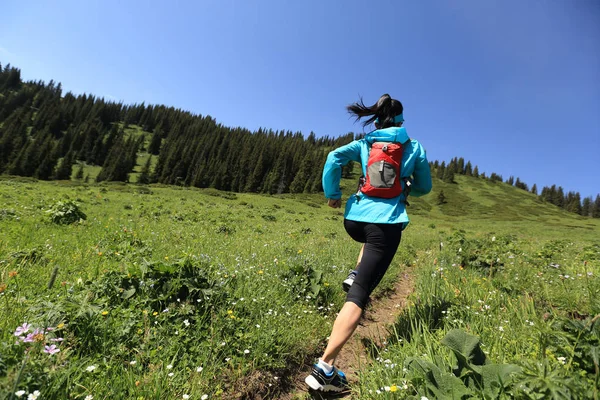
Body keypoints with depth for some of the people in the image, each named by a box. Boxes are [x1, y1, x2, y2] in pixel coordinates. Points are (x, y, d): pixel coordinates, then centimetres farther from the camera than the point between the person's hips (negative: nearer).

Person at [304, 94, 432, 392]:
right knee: (359, 295, -7)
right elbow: (424, 187, 17)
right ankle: (324, 368, -10)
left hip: (355, 218, 4)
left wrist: (332, 194, 4)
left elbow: (334, 158, -4)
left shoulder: (364, 143, 12)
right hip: (387, 222, -3)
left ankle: (358, 273, 27)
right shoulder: (415, 147, 10)